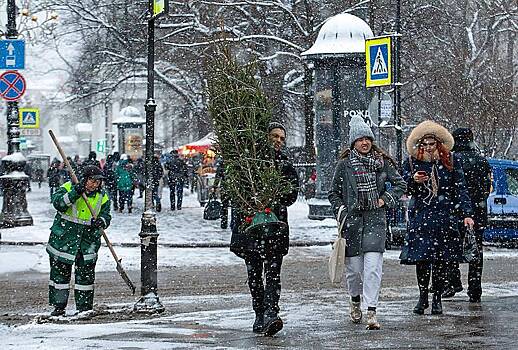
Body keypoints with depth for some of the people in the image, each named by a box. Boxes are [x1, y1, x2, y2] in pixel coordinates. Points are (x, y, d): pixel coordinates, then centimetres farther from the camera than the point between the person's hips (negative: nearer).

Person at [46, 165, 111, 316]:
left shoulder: (102, 197, 2)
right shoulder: (69, 188, -7)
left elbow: (106, 216, 2)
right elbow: (57, 202, -20)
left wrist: (101, 221, -21)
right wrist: (75, 193, -32)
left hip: (88, 241, 2)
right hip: (64, 238, -2)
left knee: (86, 274, 4)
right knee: (60, 272, 5)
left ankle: (84, 307, 15)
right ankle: (58, 306, 16)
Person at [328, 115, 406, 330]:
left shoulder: (382, 162, 5)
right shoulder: (344, 165, 3)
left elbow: (400, 184, 14)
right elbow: (334, 193, 11)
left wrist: (386, 200, 1)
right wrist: (341, 211, -2)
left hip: (375, 220, 0)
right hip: (352, 221, 0)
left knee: (373, 267, -11)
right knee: (354, 266, 5)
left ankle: (371, 312, -11)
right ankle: (355, 300, 35)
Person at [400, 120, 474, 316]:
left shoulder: (451, 161, 4)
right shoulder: (411, 162, 5)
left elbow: (460, 189, 5)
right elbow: (404, 188, -1)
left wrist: (466, 214, -3)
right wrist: (414, 181, -23)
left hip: (445, 218, 0)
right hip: (420, 217, 0)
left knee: (441, 260, 1)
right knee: (421, 259, -3)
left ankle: (437, 299, 11)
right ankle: (423, 298, 11)